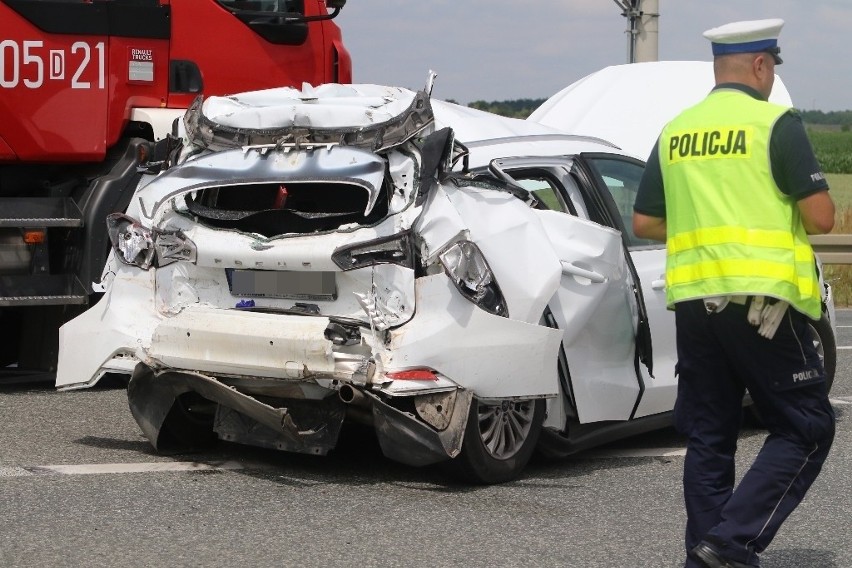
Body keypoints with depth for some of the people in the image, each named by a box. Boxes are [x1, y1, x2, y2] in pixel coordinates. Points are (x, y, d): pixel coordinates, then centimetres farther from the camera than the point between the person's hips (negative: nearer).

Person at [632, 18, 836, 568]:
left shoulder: (675, 132, 11)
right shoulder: (775, 123, -5)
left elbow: (644, 222, 15)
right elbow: (821, 217, -8)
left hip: (692, 300, 6)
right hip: (762, 300, -6)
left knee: (709, 435, 14)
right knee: (807, 428, 3)